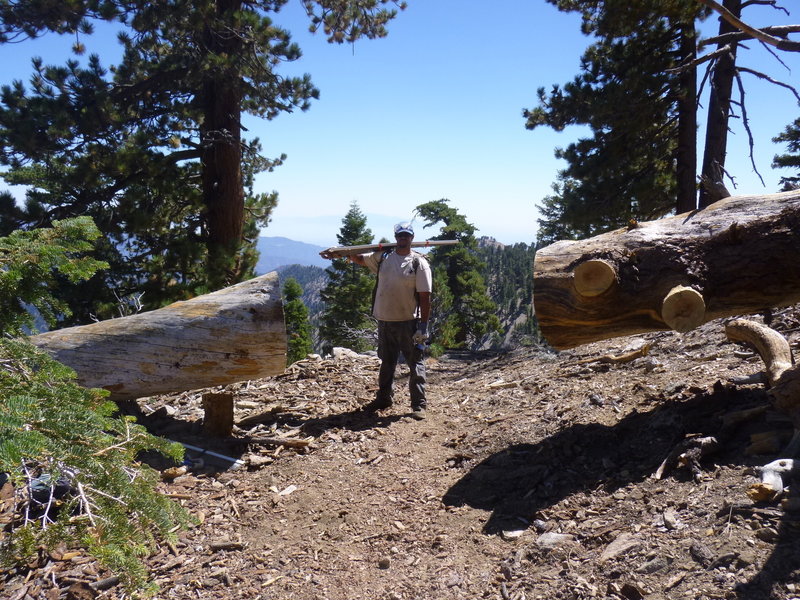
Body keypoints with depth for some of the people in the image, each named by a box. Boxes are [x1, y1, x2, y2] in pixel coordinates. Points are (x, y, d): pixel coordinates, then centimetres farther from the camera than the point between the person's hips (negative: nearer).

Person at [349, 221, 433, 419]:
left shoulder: (419, 263, -7)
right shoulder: (382, 257, 6)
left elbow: (425, 297, -10)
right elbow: (359, 258, 22)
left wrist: (423, 325, -15)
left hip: (409, 322, -5)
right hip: (384, 320, 5)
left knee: (415, 363, 1)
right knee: (387, 362, 18)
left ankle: (419, 404, 8)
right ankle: (383, 398, 31)